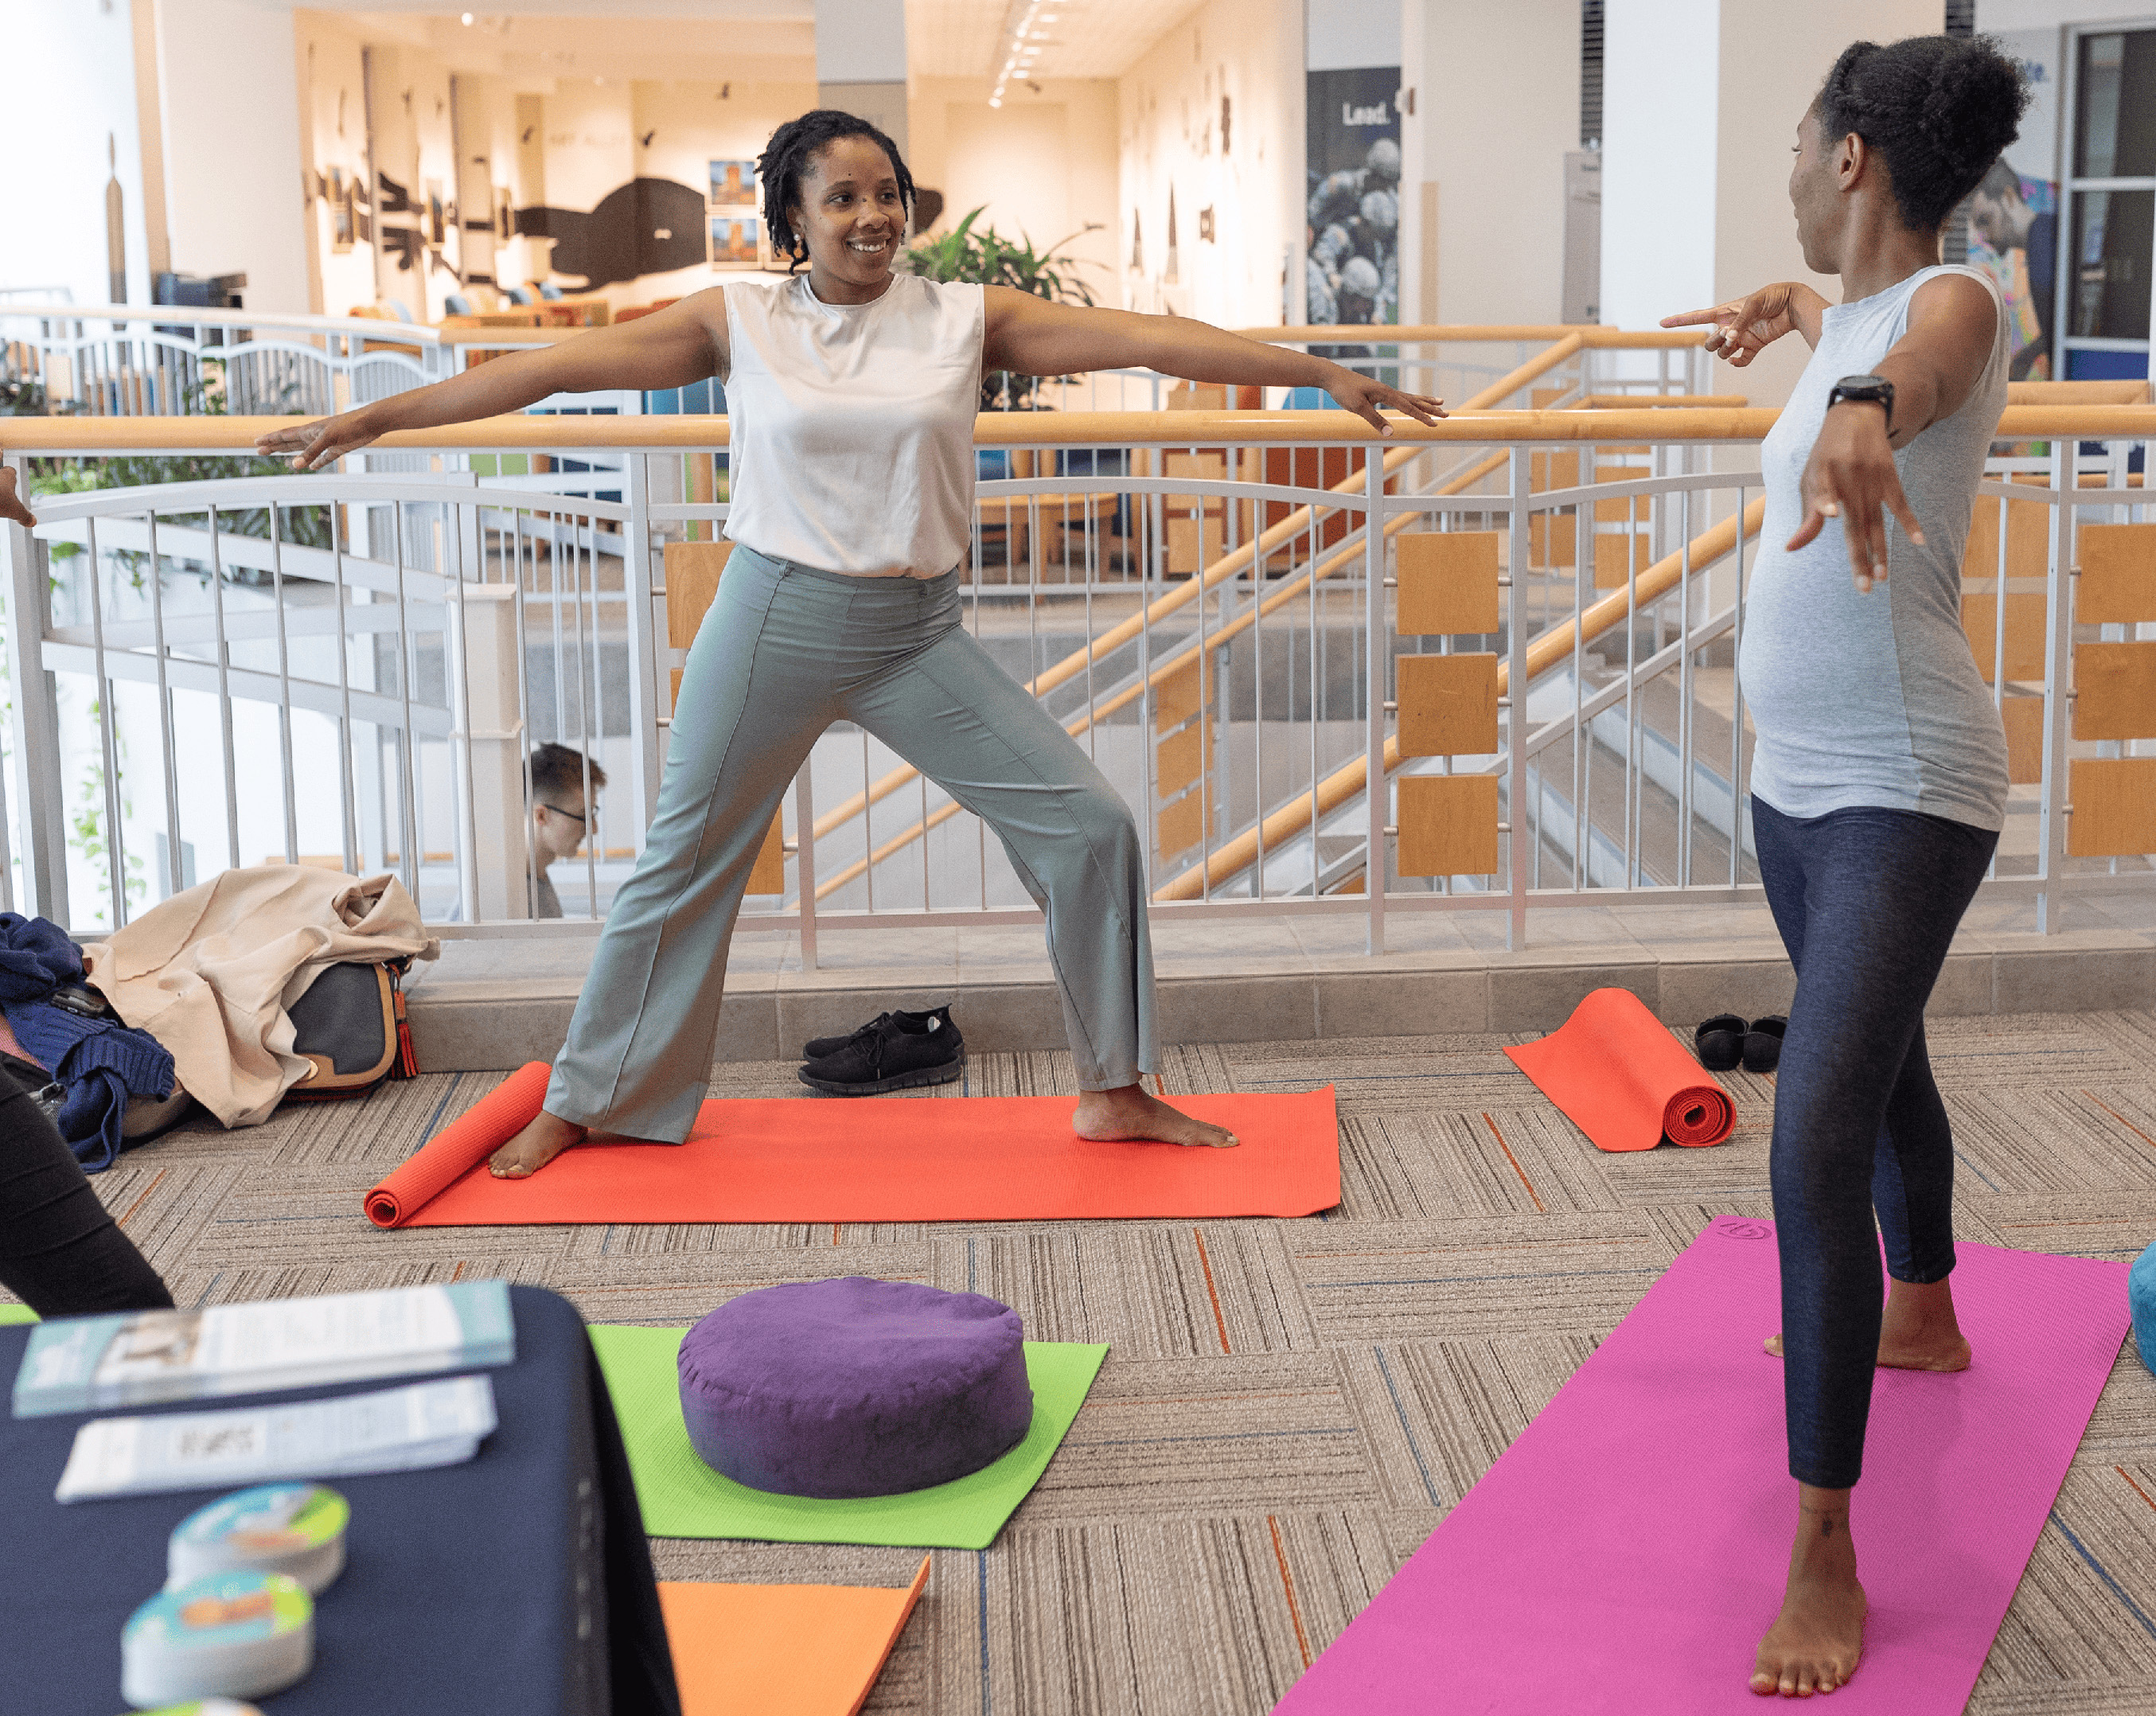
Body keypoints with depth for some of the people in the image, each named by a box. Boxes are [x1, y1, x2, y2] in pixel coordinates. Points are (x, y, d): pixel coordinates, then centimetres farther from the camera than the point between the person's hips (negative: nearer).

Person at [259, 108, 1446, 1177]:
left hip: (919, 636, 1)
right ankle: (583, 1103, 28)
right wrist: (370, 420, -5)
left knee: (1090, 827, -5)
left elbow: (1145, 336, -7)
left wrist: (1325, 373, -10)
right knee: (683, 863, 9)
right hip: (777, 618, -1)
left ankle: (1113, 1093, 12)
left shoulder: (965, 317, -1)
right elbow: (558, 366, -4)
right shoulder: (739, 323, -2)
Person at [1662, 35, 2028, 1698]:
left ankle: (1825, 1560, -12)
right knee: (1877, 1060, 28)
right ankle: (1923, 1316, 54)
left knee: (1818, 1145, -18)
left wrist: (1863, 414, -64)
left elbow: (1919, 352, -45)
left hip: (1903, 793, -10)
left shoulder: (1955, 301, -17)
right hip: (1796, 775, 10)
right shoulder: (1865, 307, 7)